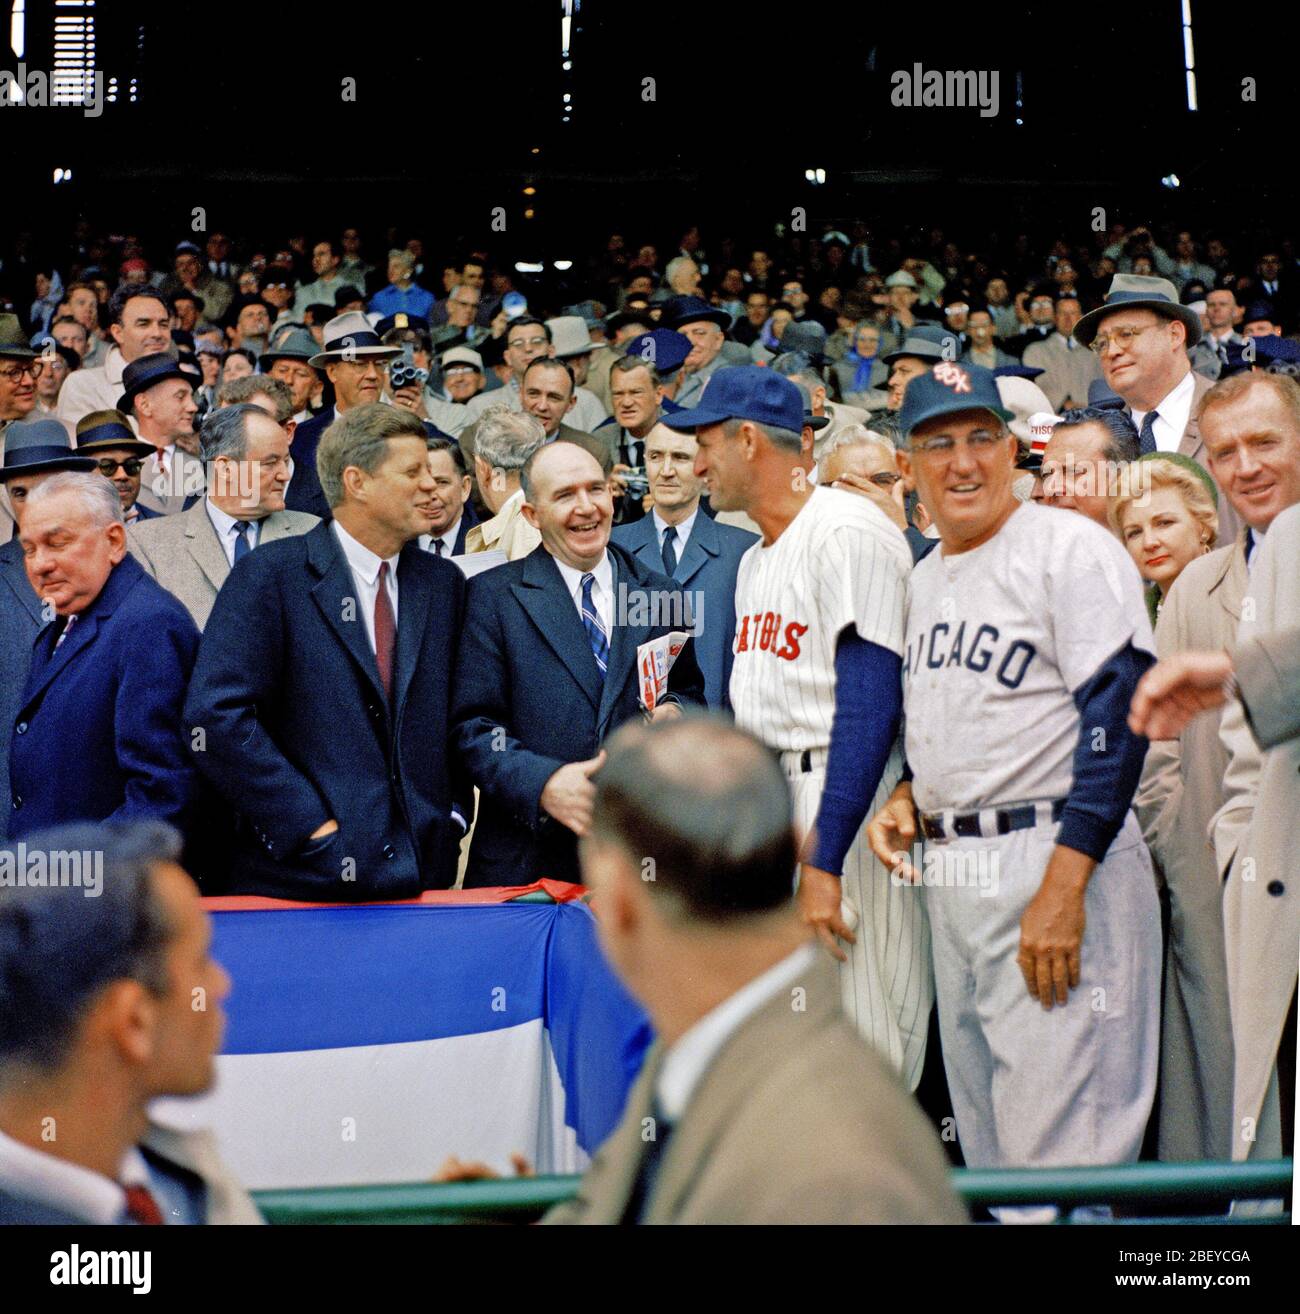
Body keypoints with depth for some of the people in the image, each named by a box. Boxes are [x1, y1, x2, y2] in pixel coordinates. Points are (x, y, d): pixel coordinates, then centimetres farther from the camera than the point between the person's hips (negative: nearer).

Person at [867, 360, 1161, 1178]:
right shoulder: (925, 578, 18)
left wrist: (1063, 884, -22)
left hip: (1056, 861, -8)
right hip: (950, 871, 8)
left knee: (1060, 1147, -10)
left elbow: (1118, 715, -15)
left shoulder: (1071, 548, -7)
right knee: (987, 1143, 14)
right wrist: (910, 794, 7)